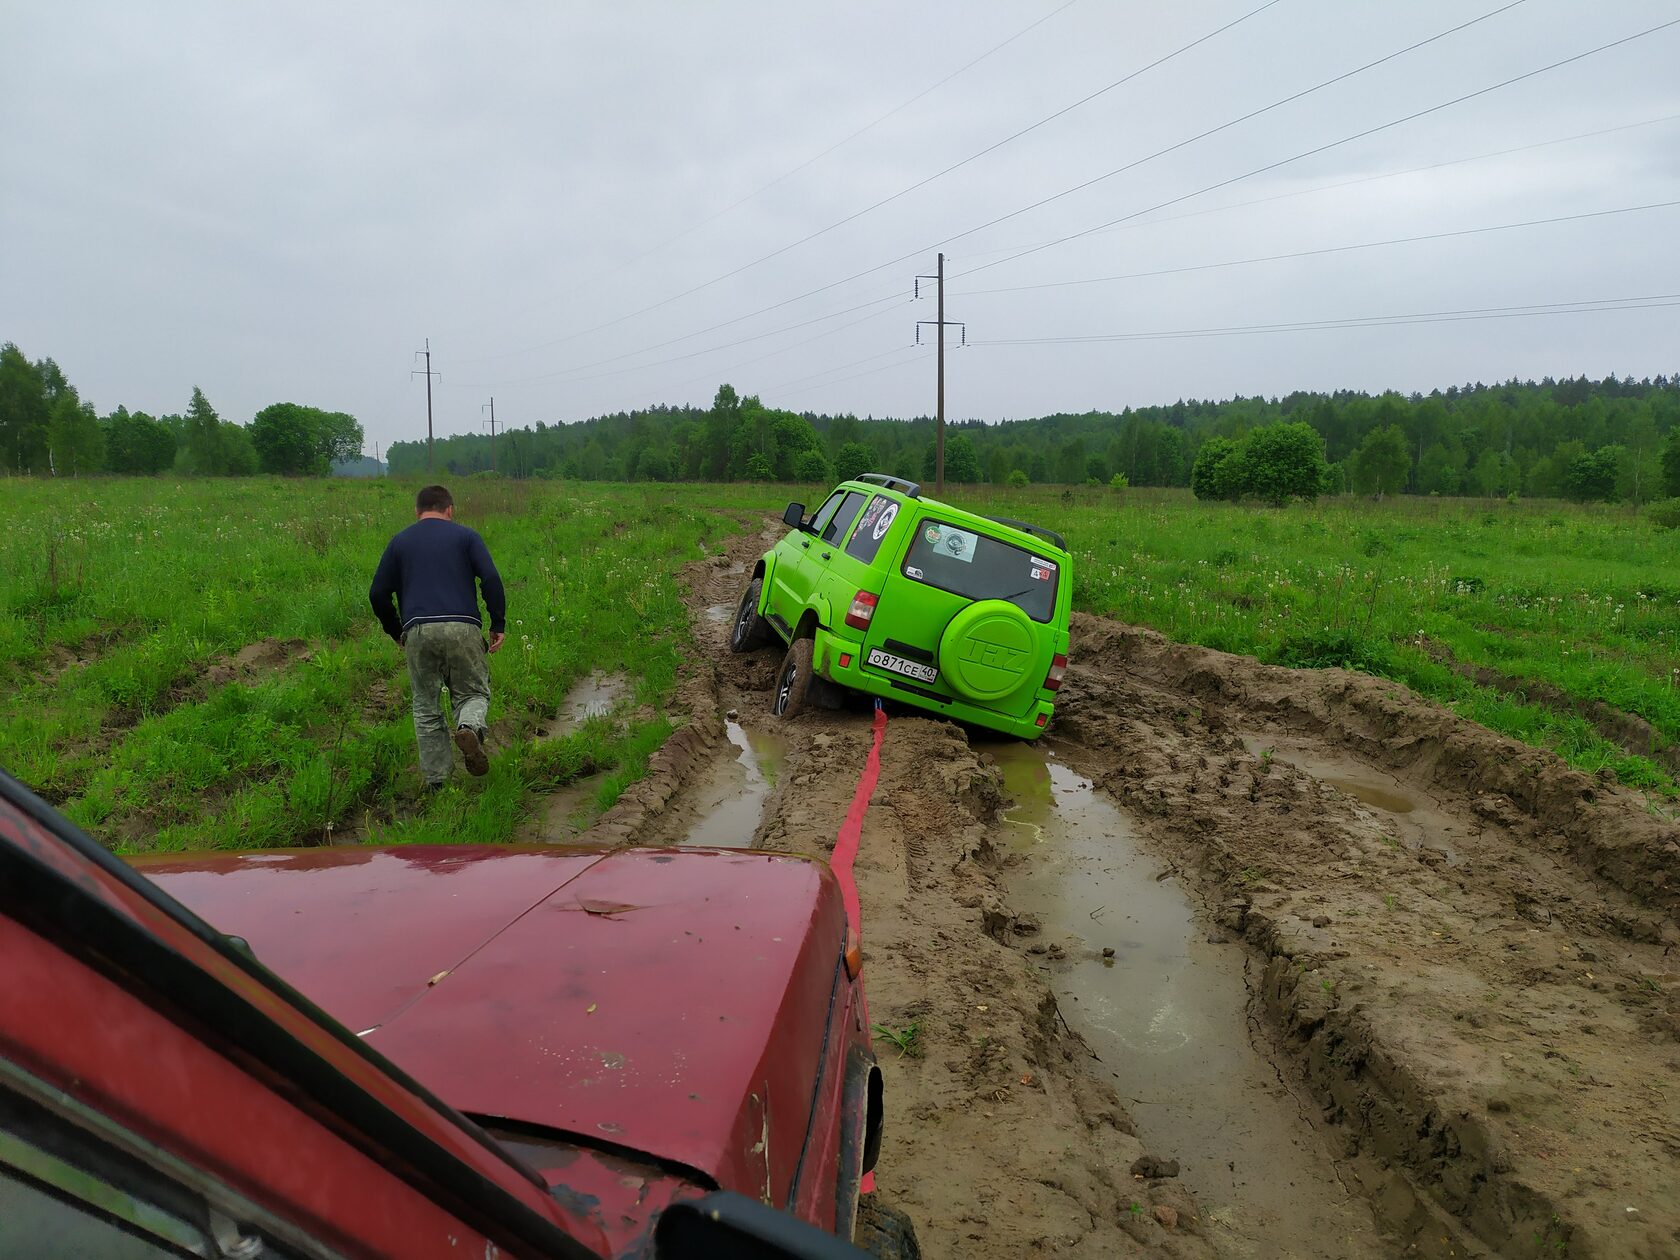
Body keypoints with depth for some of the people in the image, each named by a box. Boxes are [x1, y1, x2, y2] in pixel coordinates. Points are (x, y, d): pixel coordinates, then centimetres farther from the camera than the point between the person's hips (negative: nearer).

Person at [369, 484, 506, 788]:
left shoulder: (399, 542, 17)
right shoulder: (465, 535, 12)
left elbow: (378, 594, 14)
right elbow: (491, 580, -2)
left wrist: (396, 632, 26)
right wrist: (498, 625, 3)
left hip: (418, 632, 1)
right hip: (463, 628, -1)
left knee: (426, 707, 13)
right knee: (473, 692, 12)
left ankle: (436, 780, 13)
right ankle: (469, 728, -21)